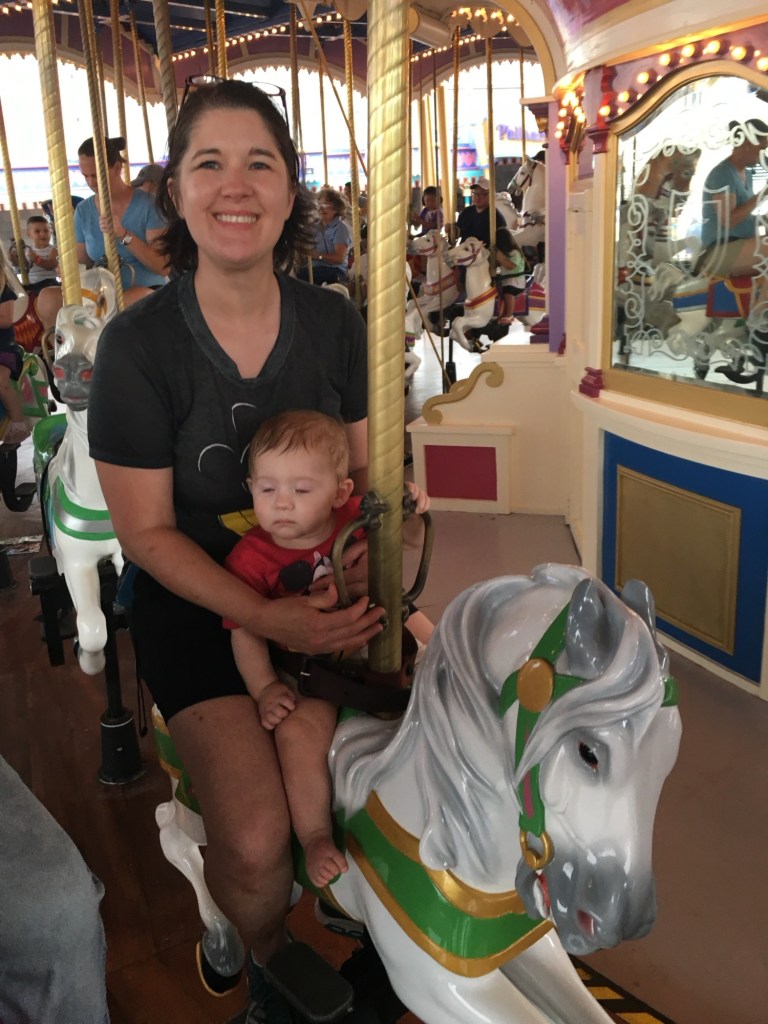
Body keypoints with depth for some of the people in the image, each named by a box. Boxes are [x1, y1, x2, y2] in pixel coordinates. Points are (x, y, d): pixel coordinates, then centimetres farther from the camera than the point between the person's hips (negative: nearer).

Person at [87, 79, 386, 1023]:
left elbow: (364, 469, 5)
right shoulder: (136, 345, -14)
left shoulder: (335, 322, -4)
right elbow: (147, 531, -11)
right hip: (195, 598, -3)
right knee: (255, 842, -18)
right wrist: (265, 619, -22)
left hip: (323, 582, 4)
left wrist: (365, 543, -15)